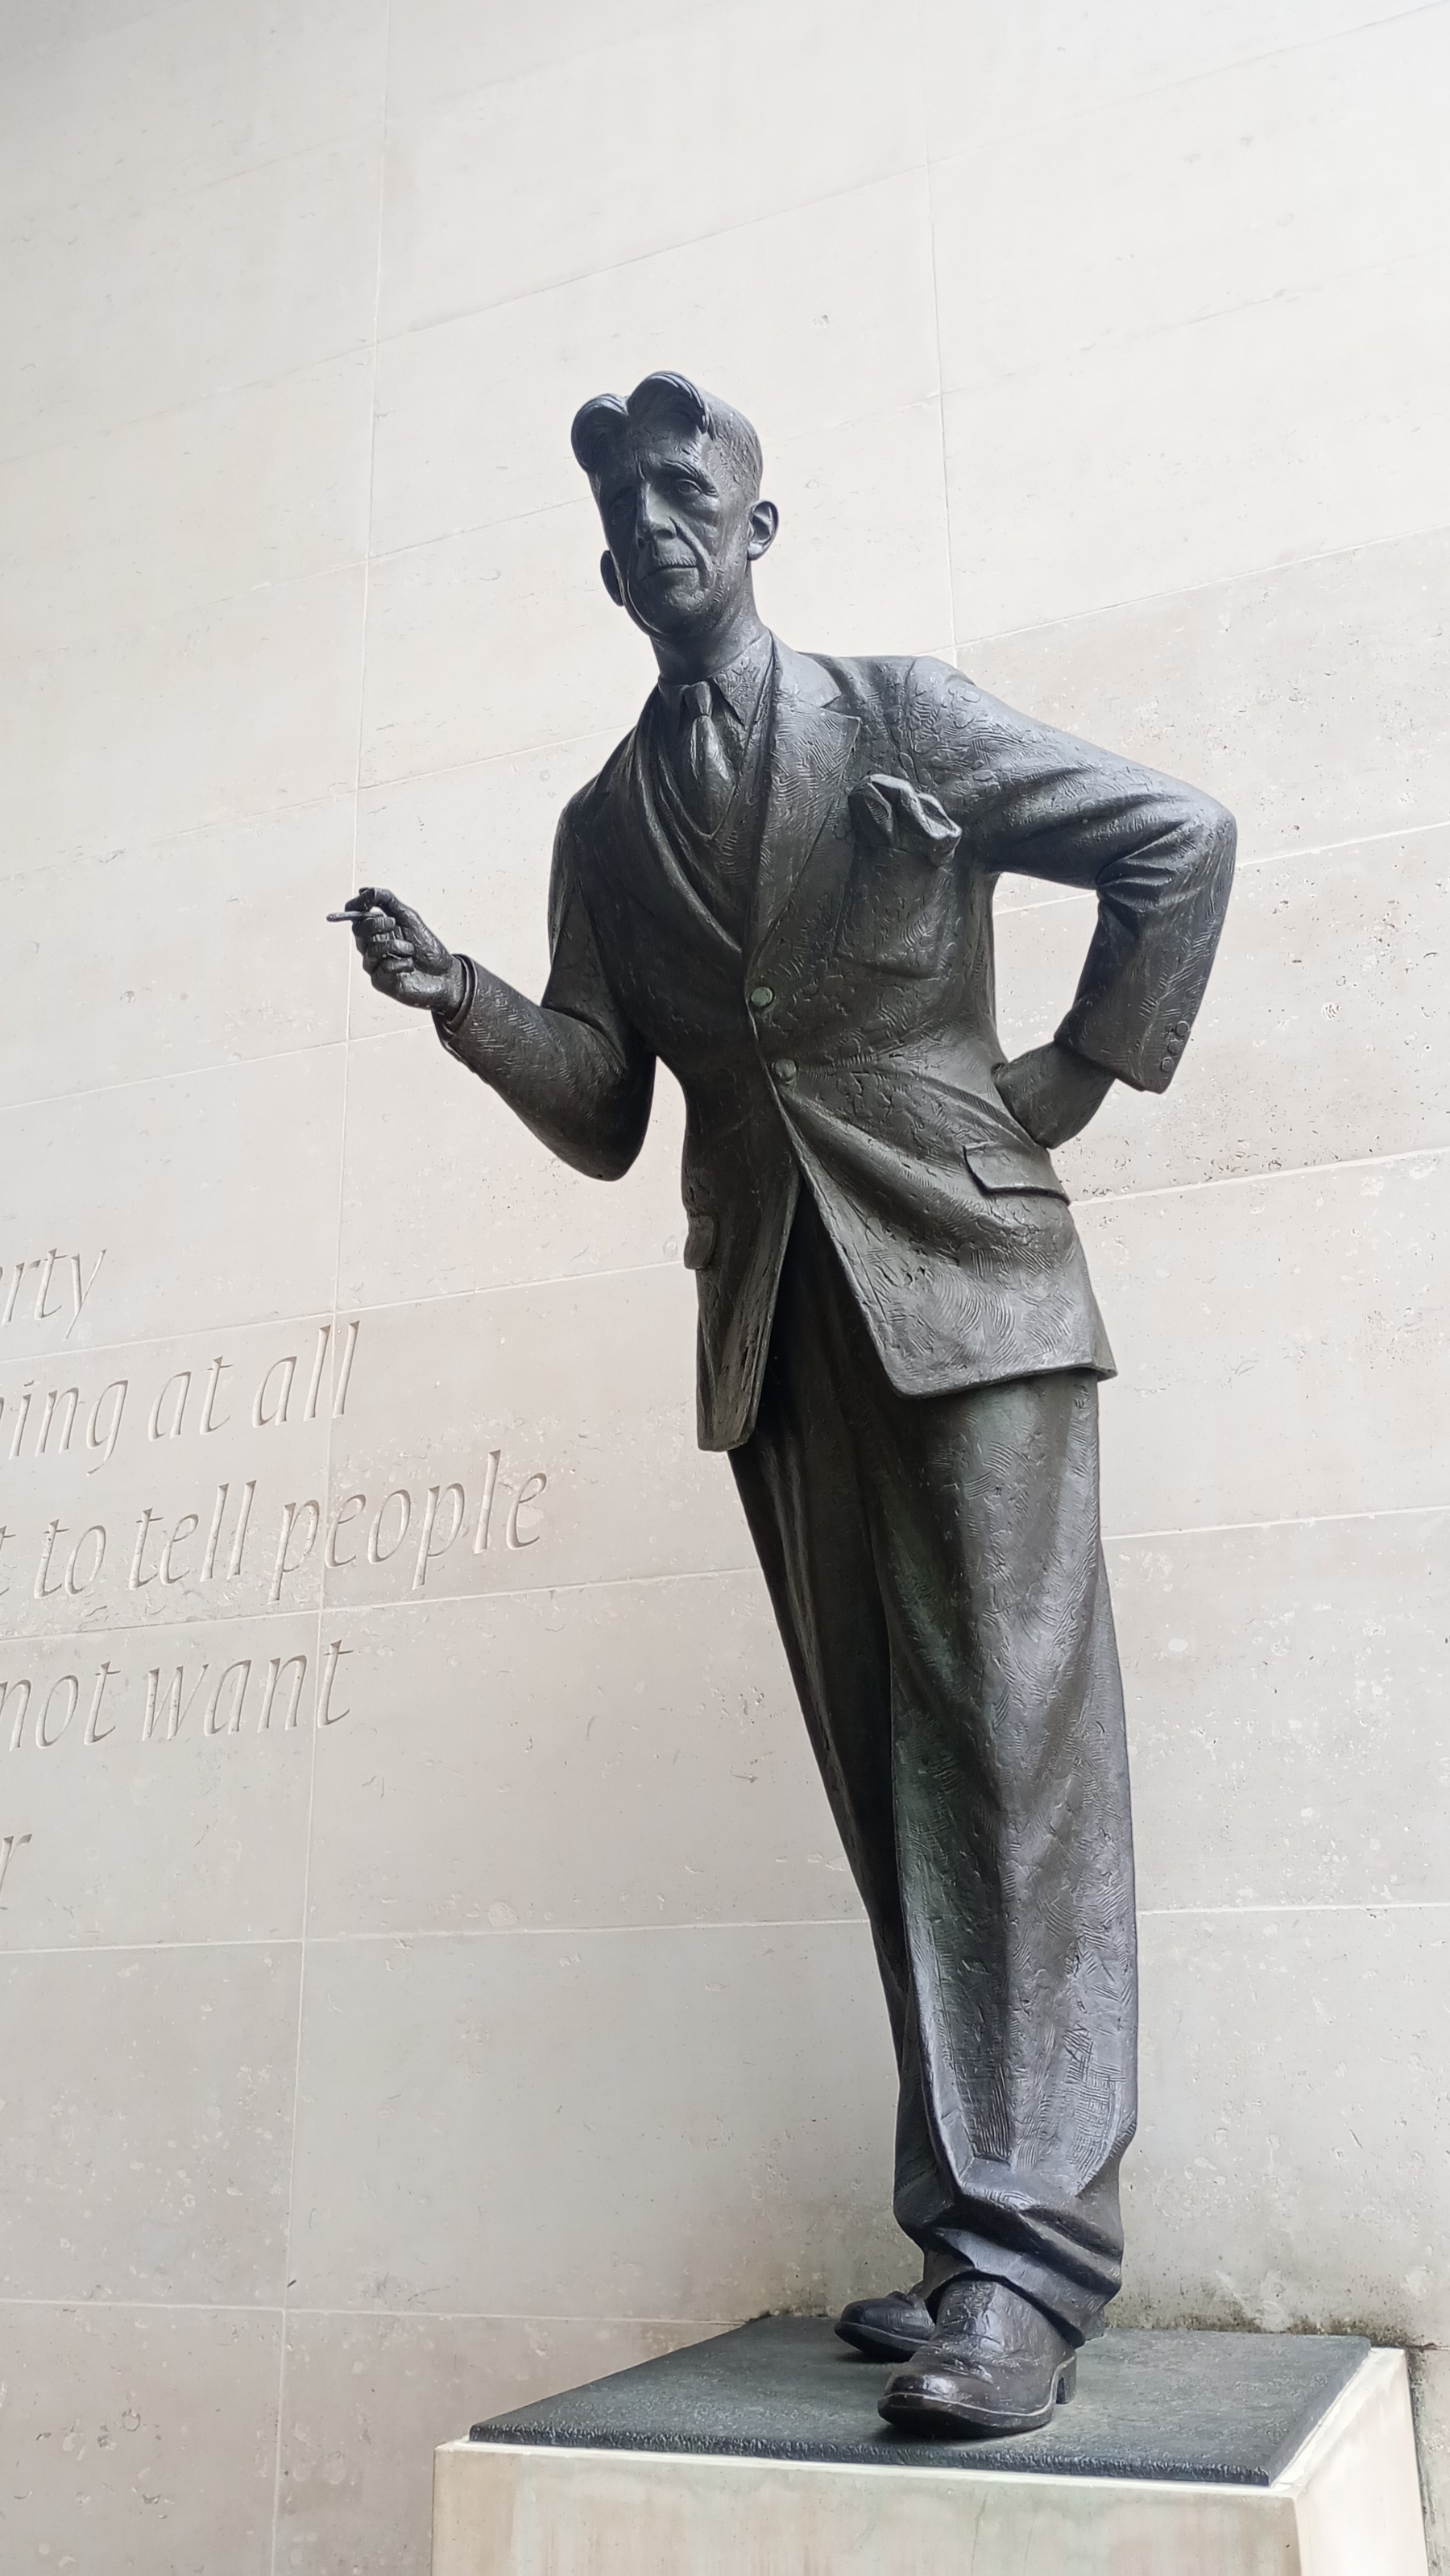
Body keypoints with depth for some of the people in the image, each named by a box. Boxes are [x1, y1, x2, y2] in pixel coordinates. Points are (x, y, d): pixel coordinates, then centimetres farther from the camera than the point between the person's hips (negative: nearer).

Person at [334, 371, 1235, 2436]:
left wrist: (1079, 1074, 2)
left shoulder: (903, 718, 7)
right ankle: (974, 2226, 12)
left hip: (965, 1277, -4)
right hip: (775, 1326, 4)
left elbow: (1184, 842, 7)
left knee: (1013, 1741, -9)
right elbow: (604, 1117, 11)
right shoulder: (604, 827, 17)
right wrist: (461, 1000, -6)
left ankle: (1029, 2254, -6)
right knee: (887, 1779, 4)